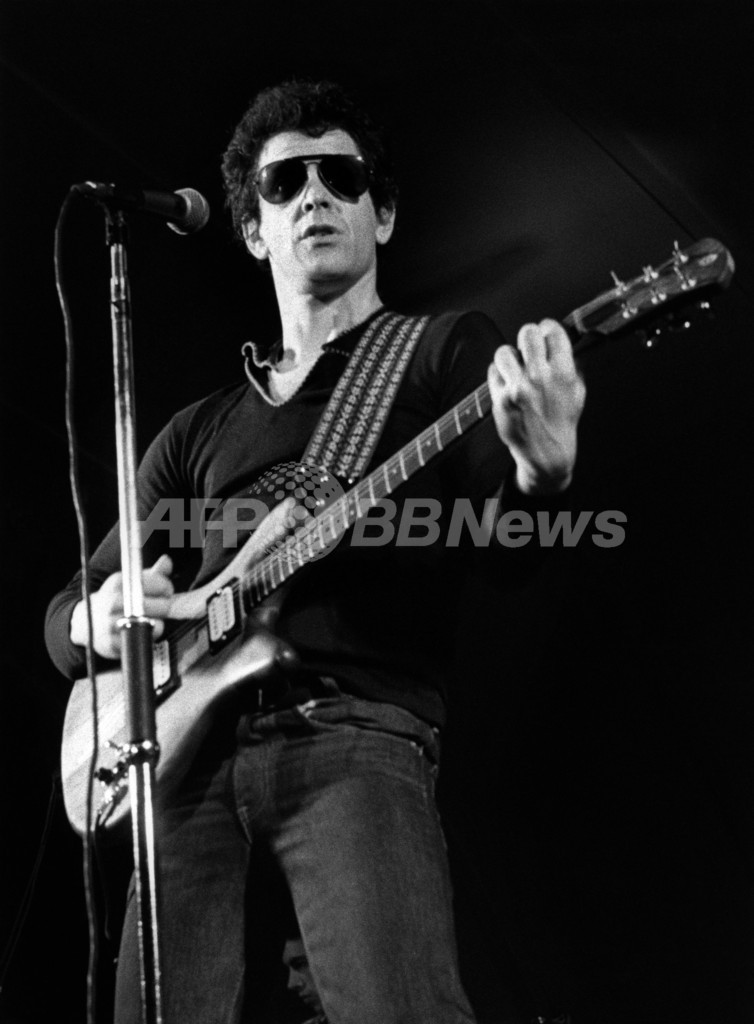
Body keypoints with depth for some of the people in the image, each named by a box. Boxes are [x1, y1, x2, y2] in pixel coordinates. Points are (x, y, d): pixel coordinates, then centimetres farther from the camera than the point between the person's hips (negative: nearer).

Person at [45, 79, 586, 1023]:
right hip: (190, 743, 5)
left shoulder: (448, 351, 14)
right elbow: (65, 614, 26)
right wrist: (98, 614, 1)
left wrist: (542, 469, -27)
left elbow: (494, 537, -3)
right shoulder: (200, 432, 25)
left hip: (355, 731, -4)